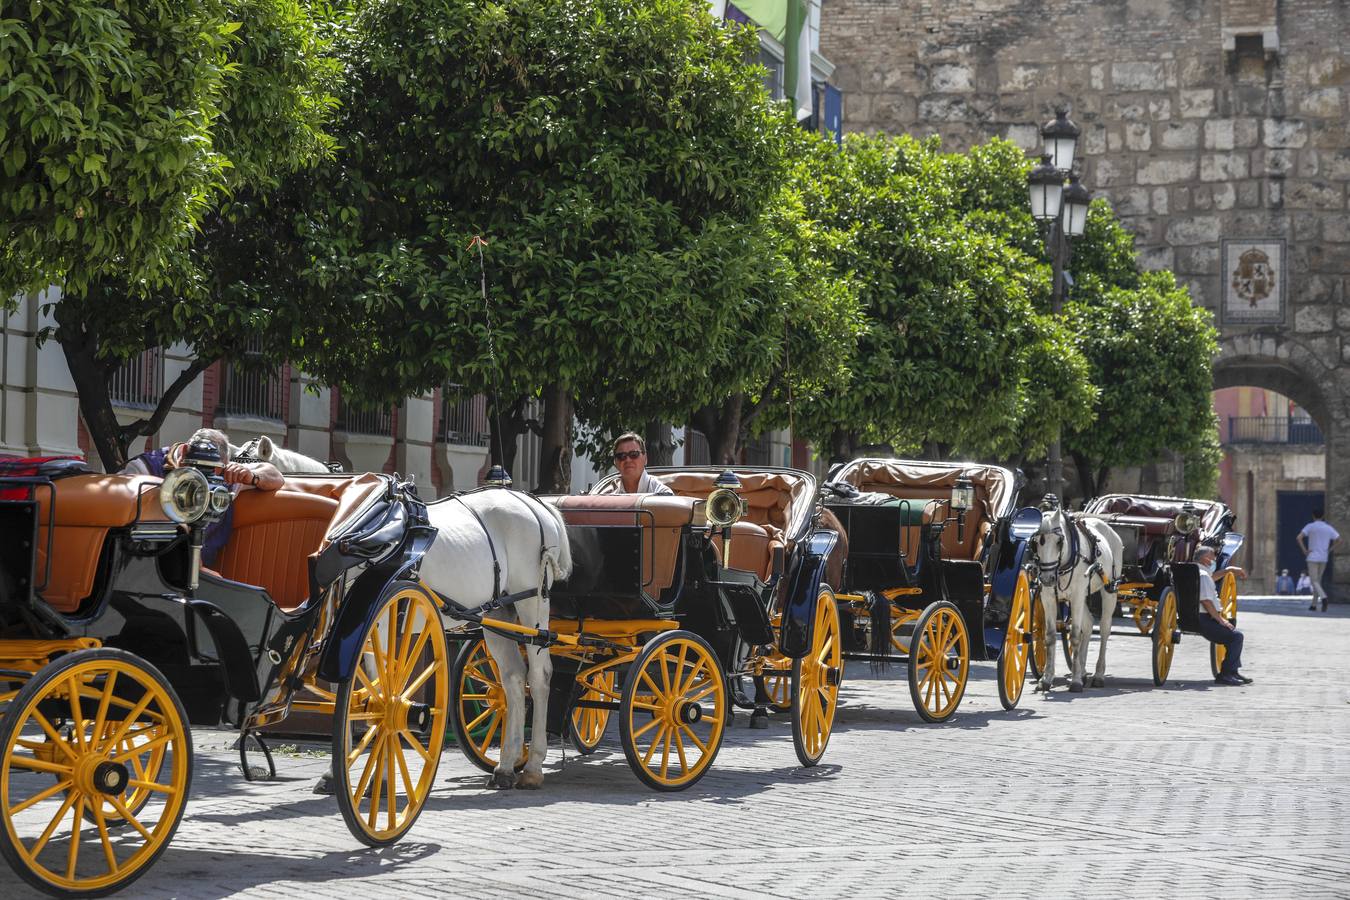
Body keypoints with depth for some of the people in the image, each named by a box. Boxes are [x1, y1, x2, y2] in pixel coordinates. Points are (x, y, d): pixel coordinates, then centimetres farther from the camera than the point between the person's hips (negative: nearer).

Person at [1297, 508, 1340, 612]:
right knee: (1318, 580, 16)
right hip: (1324, 558, 4)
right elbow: (1339, 540, 5)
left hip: (1312, 558, -4)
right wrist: (1329, 550, 10)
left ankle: (1323, 597, -31)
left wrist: (1304, 550, -10)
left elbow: (1299, 538, -19)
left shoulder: (1310, 526, -7)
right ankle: (1314, 604, 15)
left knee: (1314, 582, -5)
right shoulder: (1329, 528, 5)